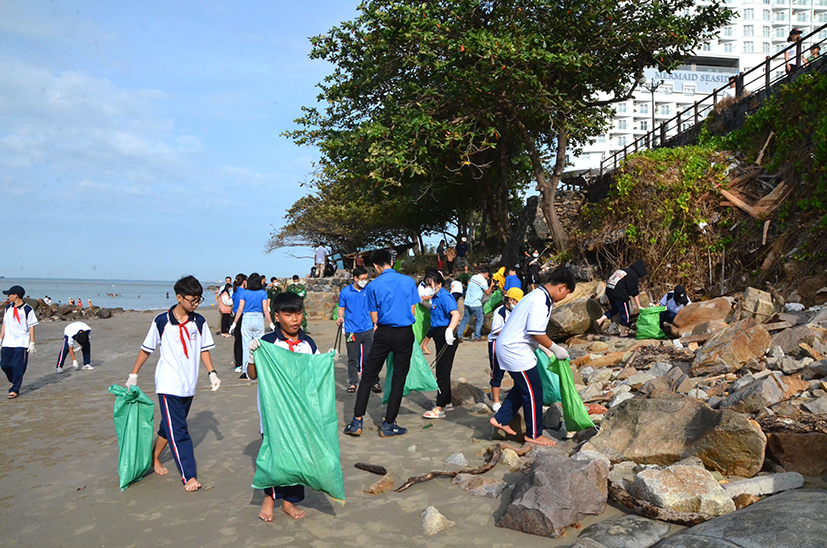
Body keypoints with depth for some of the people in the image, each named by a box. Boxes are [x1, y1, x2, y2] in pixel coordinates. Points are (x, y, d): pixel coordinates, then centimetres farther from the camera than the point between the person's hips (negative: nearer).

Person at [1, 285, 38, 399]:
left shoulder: (27, 309, -6)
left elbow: (31, 327, -4)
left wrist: (32, 343, -7)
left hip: (21, 343, -6)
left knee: (18, 367, -6)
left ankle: (14, 390, 0)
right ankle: (14, 382, 31)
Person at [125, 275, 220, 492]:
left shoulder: (199, 322, 1)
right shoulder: (162, 321, -7)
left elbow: (204, 349, 9)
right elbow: (146, 349, 3)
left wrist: (212, 373, -2)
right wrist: (133, 375, 7)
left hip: (189, 385, 4)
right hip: (169, 385, -4)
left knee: (170, 426, 17)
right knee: (178, 432, -8)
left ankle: (155, 458, 38)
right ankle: (189, 477, -8)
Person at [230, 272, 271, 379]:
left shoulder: (244, 293, 0)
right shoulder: (263, 293, -1)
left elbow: (240, 309, -1)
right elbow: (265, 310, -5)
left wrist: (234, 323, 6)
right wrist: (271, 323, 1)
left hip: (247, 319, 0)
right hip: (259, 319, 0)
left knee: (246, 346, 3)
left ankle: (245, 371, 1)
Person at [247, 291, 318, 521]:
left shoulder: (308, 344, 4)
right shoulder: (267, 342, -7)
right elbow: (253, 375, -4)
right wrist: (253, 357, -20)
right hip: (273, 407, -3)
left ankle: (289, 500, 23)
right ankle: (269, 497, 21)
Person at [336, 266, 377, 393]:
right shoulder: (345, 292, 2)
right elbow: (341, 308, 8)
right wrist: (340, 317, -12)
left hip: (368, 329, 1)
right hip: (351, 330, -1)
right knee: (352, 358, 5)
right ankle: (353, 383, 16)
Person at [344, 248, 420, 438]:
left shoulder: (373, 285, -2)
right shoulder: (409, 281, 2)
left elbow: (375, 318, 2)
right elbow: (412, 311, 7)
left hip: (384, 334, -1)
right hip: (405, 333, 1)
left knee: (368, 376, 9)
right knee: (399, 379, 7)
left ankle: (357, 422, 8)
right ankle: (388, 425, 11)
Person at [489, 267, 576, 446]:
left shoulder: (538, 296, 14)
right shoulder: (541, 301, -20)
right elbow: (536, 333, -24)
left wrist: (546, 349, 19)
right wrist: (554, 348, -10)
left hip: (508, 346, 11)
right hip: (515, 351, -10)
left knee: (523, 387, 21)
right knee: (533, 391, 0)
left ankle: (500, 419, 27)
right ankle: (534, 434, 13)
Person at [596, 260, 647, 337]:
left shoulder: (622, 270, 21)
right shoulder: (633, 275, -4)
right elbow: (634, 293, -5)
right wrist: (639, 306, 0)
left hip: (608, 289, 8)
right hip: (618, 293, -8)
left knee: (614, 309, 26)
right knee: (625, 313, 7)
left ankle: (600, 320, 16)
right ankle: (623, 332, 15)